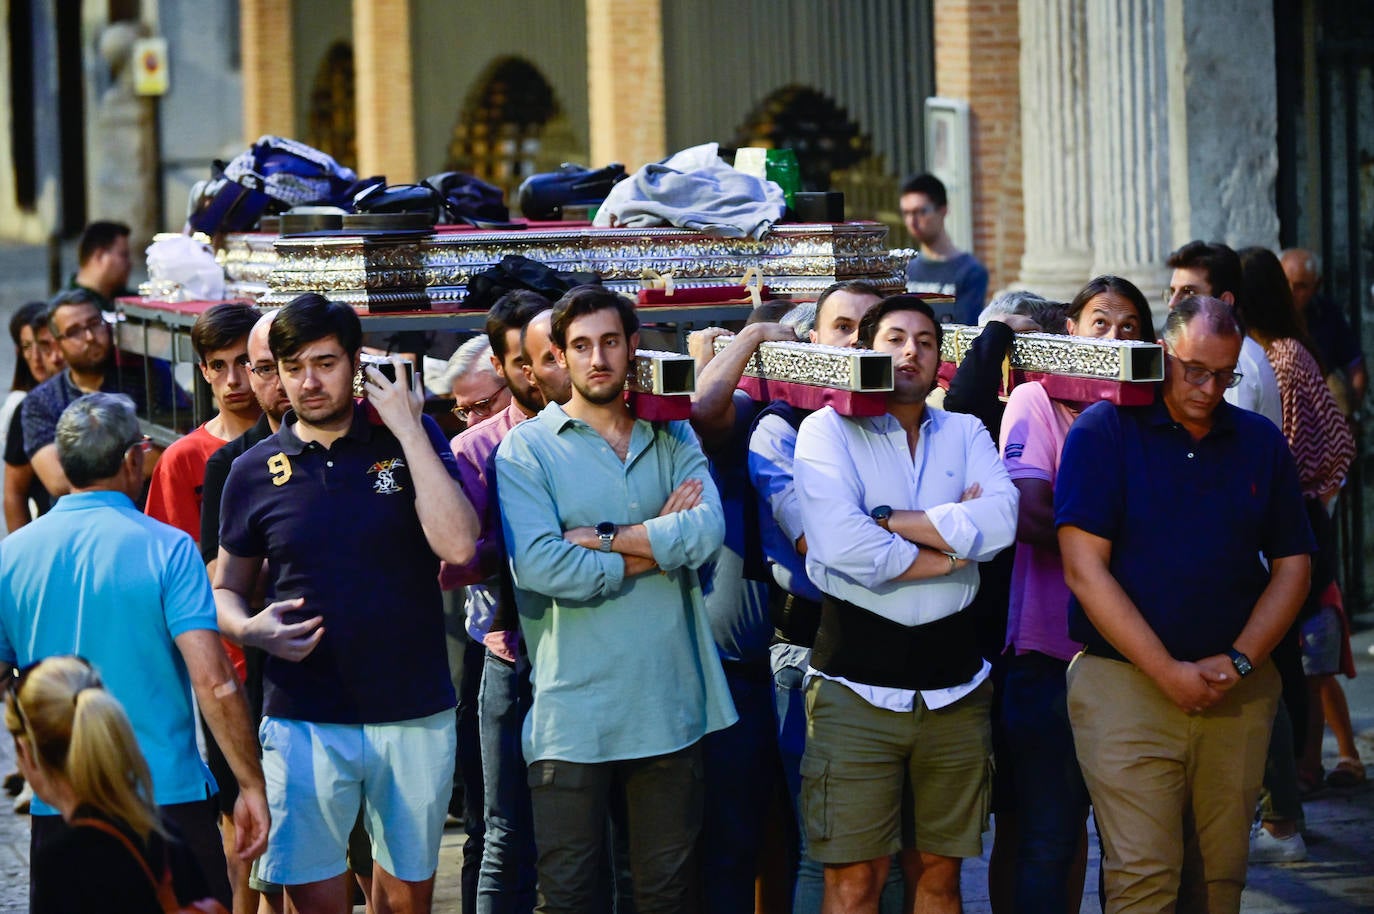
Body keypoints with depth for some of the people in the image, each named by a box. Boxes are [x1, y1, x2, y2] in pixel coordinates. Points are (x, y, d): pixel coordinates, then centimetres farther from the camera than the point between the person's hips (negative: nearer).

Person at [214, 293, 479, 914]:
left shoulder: (410, 439, 0)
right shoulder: (256, 472, 4)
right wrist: (248, 628, -9)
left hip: (415, 716, 0)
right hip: (304, 720, 0)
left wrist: (408, 427, -15)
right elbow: (226, 588, 14)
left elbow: (457, 545, -16)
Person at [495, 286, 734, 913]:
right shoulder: (527, 448, 0)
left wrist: (603, 539, -12)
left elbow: (708, 531, -8)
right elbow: (538, 565, -16)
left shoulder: (673, 439, 11)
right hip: (573, 713, -3)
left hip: (670, 704, 3)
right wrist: (659, 544, -7)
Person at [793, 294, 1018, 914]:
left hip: (955, 689, 4)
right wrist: (950, 546, -6)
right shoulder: (828, 429, 1)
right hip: (859, 689, -4)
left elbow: (1000, 521, -7)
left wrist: (886, 519, -10)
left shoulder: (966, 433, 13)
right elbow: (840, 546, -16)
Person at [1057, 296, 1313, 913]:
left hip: (1238, 692, 4)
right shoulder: (1103, 432, -2)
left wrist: (1238, 662, -4)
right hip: (1125, 676, -4)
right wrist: (1168, 673, -12)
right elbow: (1085, 570, -8)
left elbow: (1291, 566, 12)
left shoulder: (1261, 442, 11)